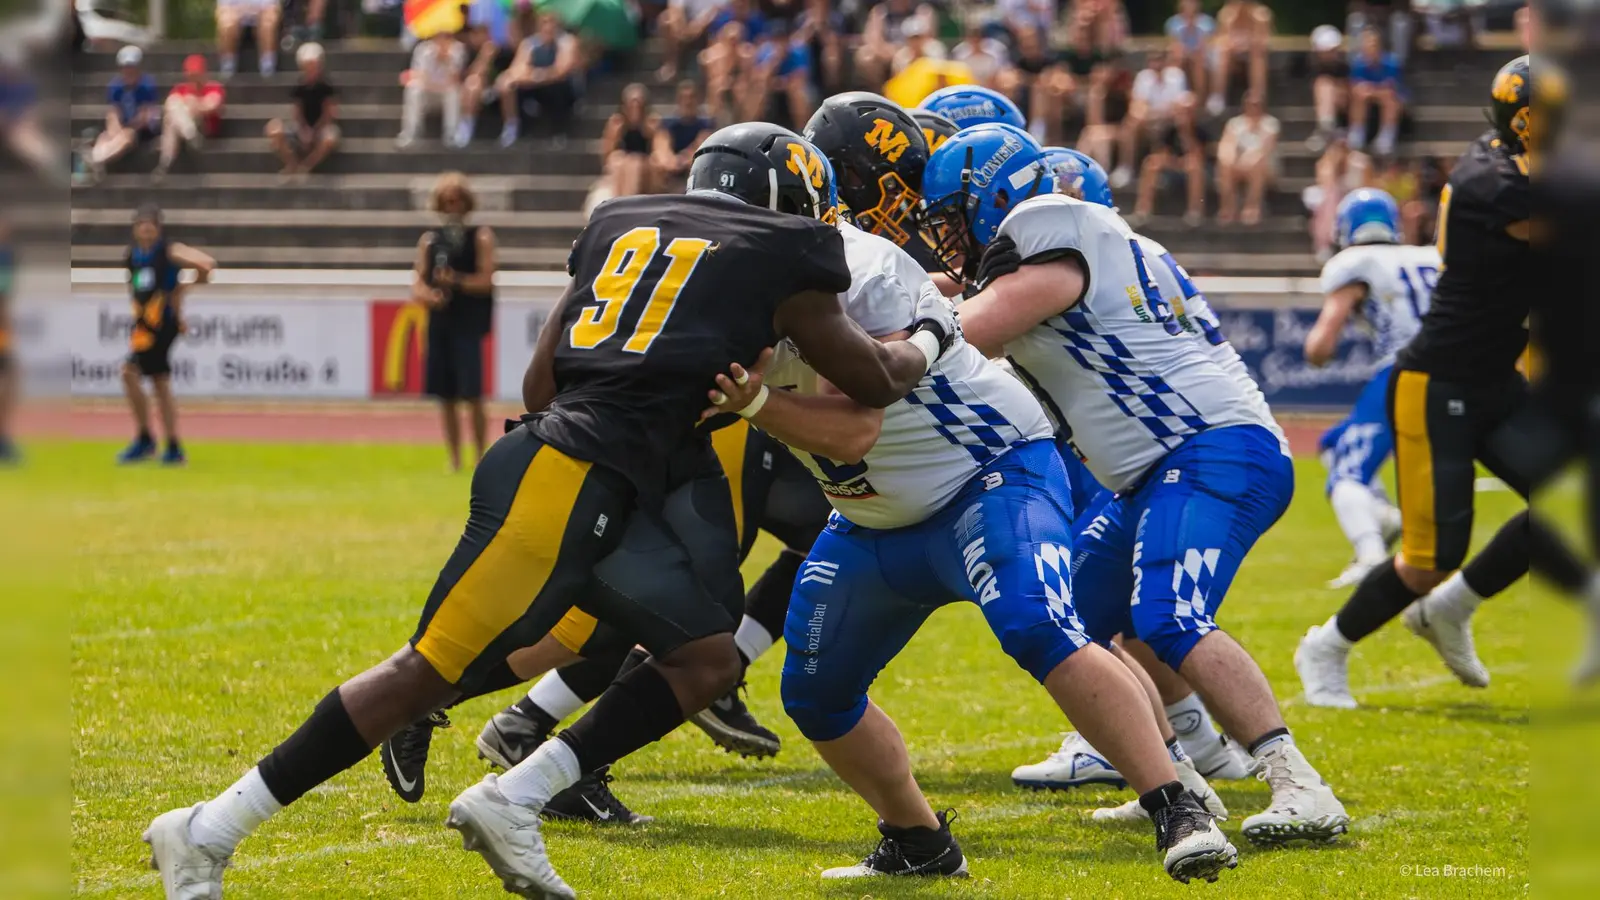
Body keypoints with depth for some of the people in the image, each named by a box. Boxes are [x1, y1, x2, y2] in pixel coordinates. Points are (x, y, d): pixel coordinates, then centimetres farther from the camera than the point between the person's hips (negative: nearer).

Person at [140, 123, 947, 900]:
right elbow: (876, 383, 14)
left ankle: (511, 803, 4)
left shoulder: (623, 227, 21)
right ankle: (209, 832, -2)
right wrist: (931, 334, 33)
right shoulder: (779, 261, 3)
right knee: (430, 675, -4)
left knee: (706, 661, 12)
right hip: (561, 484, -8)